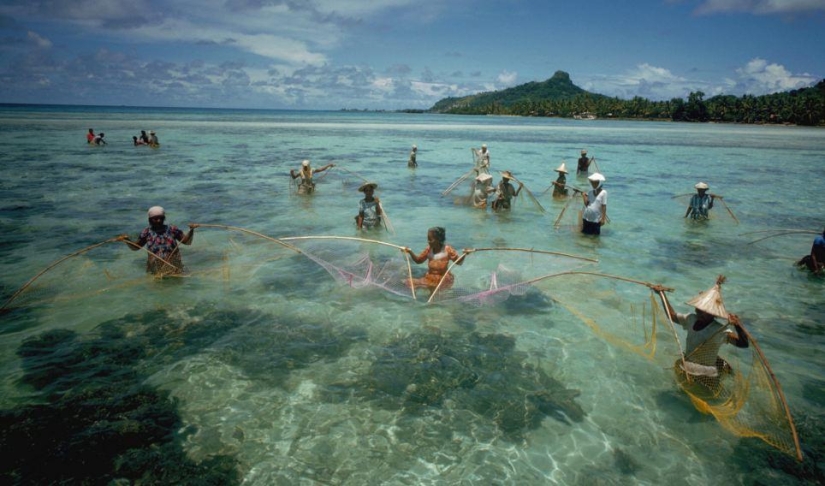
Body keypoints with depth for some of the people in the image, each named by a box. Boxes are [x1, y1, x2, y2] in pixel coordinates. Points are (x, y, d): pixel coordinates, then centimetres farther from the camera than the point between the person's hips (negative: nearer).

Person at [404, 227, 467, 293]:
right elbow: (418, 260, 9)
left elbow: (459, 262, -8)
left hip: (443, 279, -4)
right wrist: (410, 252, -6)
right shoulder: (428, 249, 1)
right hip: (430, 278, 4)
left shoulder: (447, 250, -11)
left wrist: (464, 255, -28)